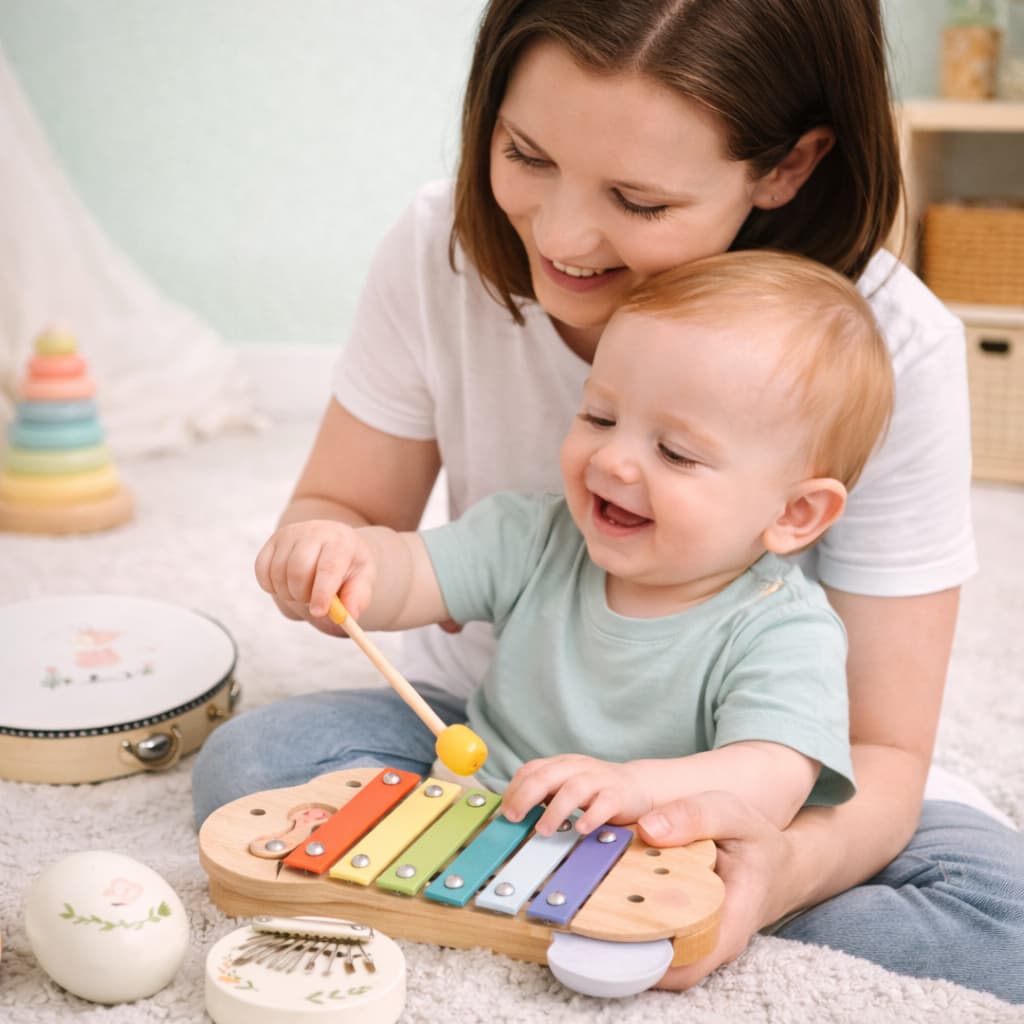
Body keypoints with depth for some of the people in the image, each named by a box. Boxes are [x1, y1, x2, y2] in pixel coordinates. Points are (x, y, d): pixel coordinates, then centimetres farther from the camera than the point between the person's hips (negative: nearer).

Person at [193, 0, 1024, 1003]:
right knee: (247, 763, -26)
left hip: (731, 787, -1)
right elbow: (337, 506, -1)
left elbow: (881, 749, -19)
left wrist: (793, 862, -43)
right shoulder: (443, 249, -16)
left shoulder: (893, 348, -23)